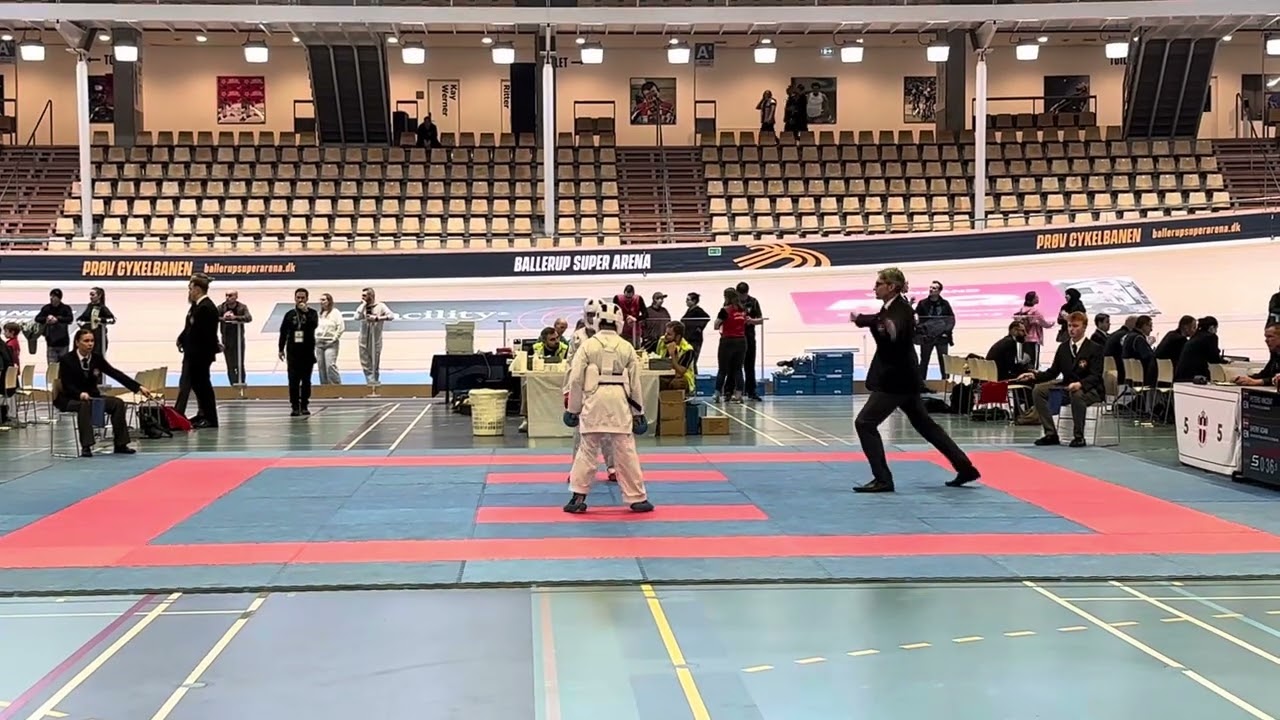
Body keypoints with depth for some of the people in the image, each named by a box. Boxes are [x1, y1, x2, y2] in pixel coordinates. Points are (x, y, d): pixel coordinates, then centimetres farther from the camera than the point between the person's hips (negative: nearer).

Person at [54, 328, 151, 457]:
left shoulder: (97, 358, 0)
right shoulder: (67, 360, -12)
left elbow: (116, 374, -6)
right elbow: (66, 385, -17)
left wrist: (138, 387, -16)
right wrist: (80, 394, -39)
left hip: (92, 396, 5)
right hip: (69, 399, -5)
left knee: (118, 403, -17)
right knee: (85, 404, -39)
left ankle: (120, 444, -13)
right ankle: (86, 446, -39)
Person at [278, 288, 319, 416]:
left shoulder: (312, 313, 3)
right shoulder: (290, 314, 5)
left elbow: (314, 324, -18)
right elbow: (283, 332, 8)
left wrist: (306, 312, -22)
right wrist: (281, 349, 5)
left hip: (308, 351, 0)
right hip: (293, 351, 0)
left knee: (306, 380, 5)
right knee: (293, 380, -3)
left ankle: (304, 405, 12)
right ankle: (295, 406, 0)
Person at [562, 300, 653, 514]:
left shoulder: (587, 345, 0)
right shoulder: (627, 347, 5)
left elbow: (576, 379, 0)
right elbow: (635, 383, 8)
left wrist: (572, 409, 9)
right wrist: (638, 413, 16)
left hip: (594, 401, 0)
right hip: (619, 402, 1)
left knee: (588, 449, 9)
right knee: (626, 451, 7)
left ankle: (578, 498, 9)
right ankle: (637, 498, 13)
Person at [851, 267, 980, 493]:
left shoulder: (901, 310, -17)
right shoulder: (891, 308, 10)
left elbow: (896, 333, -37)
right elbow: (878, 321, 31)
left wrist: (891, 331, -57)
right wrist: (858, 319, 44)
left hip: (896, 378, -10)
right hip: (900, 377, 10)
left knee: (865, 423, -9)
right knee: (924, 424, 17)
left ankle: (882, 479, -7)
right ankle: (965, 468, 21)